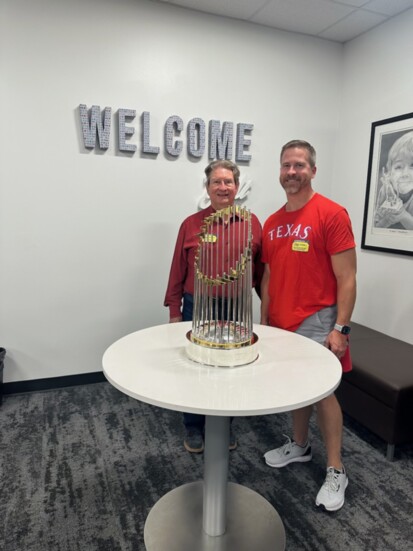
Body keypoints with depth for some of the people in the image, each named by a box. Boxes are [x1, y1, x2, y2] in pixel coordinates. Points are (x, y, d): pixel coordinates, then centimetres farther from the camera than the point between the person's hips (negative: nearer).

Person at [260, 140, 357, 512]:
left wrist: (340, 328, -16)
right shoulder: (272, 223, 9)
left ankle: (336, 471, 20)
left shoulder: (332, 214, -10)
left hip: (316, 322, -5)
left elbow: (346, 278, -12)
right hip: (282, 323, 6)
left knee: (322, 391, 2)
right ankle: (299, 446, 38)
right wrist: (263, 322, 12)